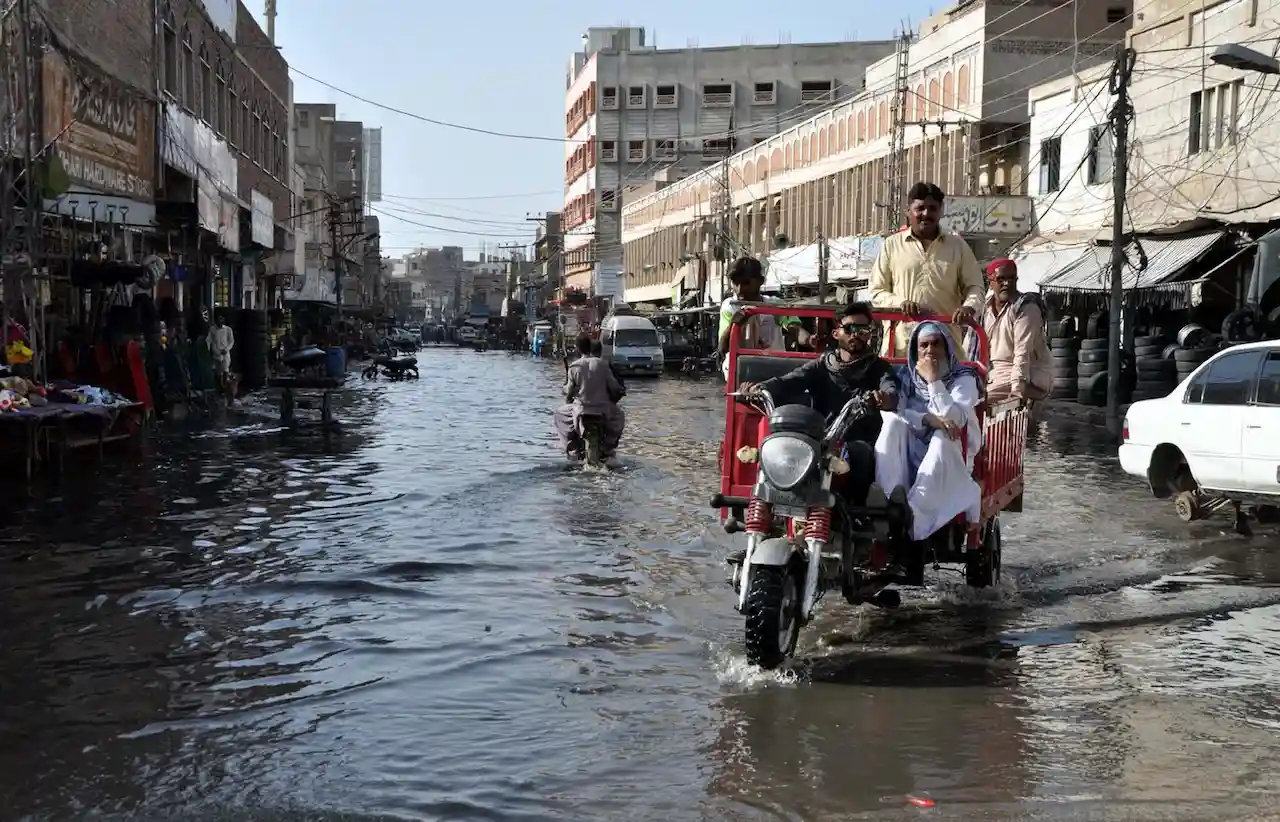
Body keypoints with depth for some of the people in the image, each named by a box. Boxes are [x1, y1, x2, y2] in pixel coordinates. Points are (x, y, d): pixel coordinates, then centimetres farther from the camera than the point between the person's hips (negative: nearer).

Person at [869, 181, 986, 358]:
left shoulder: (958, 246, 14)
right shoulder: (892, 245, 11)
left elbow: (975, 287, 13)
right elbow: (877, 292, 10)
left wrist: (969, 307, -9)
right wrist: (900, 302, -10)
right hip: (901, 343, -1)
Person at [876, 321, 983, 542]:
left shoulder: (963, 379, 3)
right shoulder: (905, 375, 9)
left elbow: (954, 419, -16)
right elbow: (890, 411, -10)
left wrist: (934, 381, -15)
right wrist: (928, 419, -24)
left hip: (947, 463, -2)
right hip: (907, 460, 2)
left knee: (942, 437, -34)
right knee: (894, 423, -24)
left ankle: (913, 512, -49)